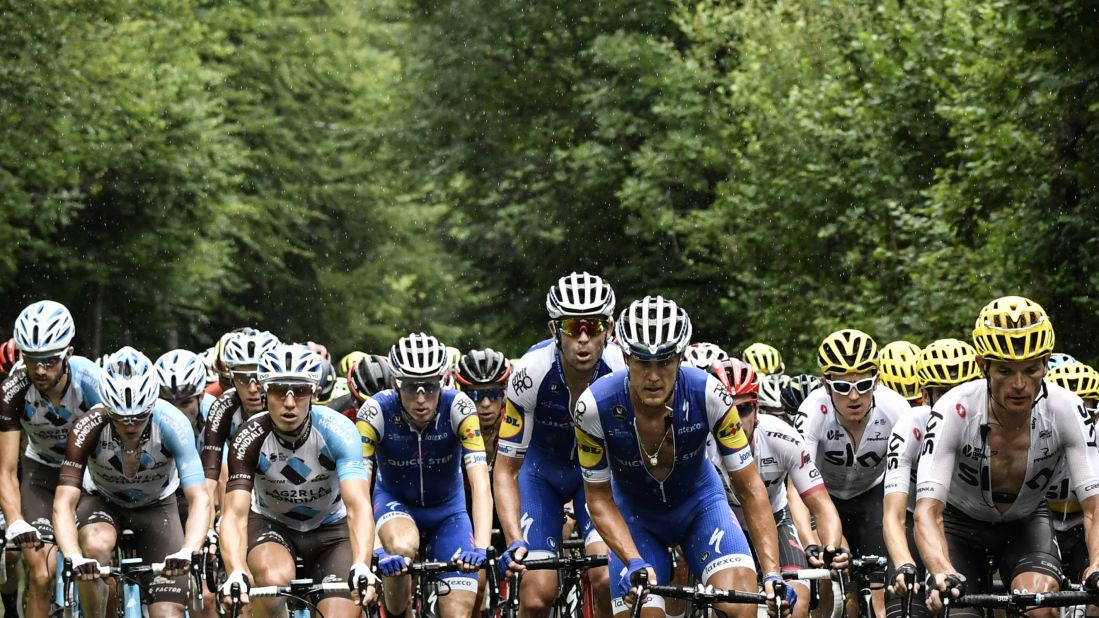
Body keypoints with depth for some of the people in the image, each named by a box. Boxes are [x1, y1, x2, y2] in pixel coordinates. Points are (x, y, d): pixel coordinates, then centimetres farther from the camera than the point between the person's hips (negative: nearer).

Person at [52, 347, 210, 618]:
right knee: (96, 546, -35)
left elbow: (199, 498, -37)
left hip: (156, 507, 1)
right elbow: (64, 502, -36)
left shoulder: (172, 424, -31)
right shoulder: (90, 427, -32)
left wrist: (189, 551, -55)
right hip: (102, 501, -1)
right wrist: (74, 558, -54)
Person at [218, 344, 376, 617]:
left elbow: (359, 505, -39)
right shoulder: (250, 438, -26)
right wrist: (236, 572, -54)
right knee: (274, 579, -34)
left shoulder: (338, 431, -28)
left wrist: (361, 566, -57)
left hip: (331, 528, 1)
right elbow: (235, 512, -34)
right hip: (270, 524, -1)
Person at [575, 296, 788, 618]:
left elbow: (751, 490, -21)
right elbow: (600, 500, -17)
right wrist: (634, 563, -32)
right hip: (635, 515, 0)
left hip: (700, 506, 0)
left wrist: (772, 574, -30)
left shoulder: (709, 396, -29)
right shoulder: (595, 407, -28)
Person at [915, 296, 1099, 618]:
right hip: (961, 522, 0)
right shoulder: (954, 411, -32)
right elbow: (928, 511, -39)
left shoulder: (1066, 411, -27)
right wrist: (944, 574, -59)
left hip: (1027, 522, 0)